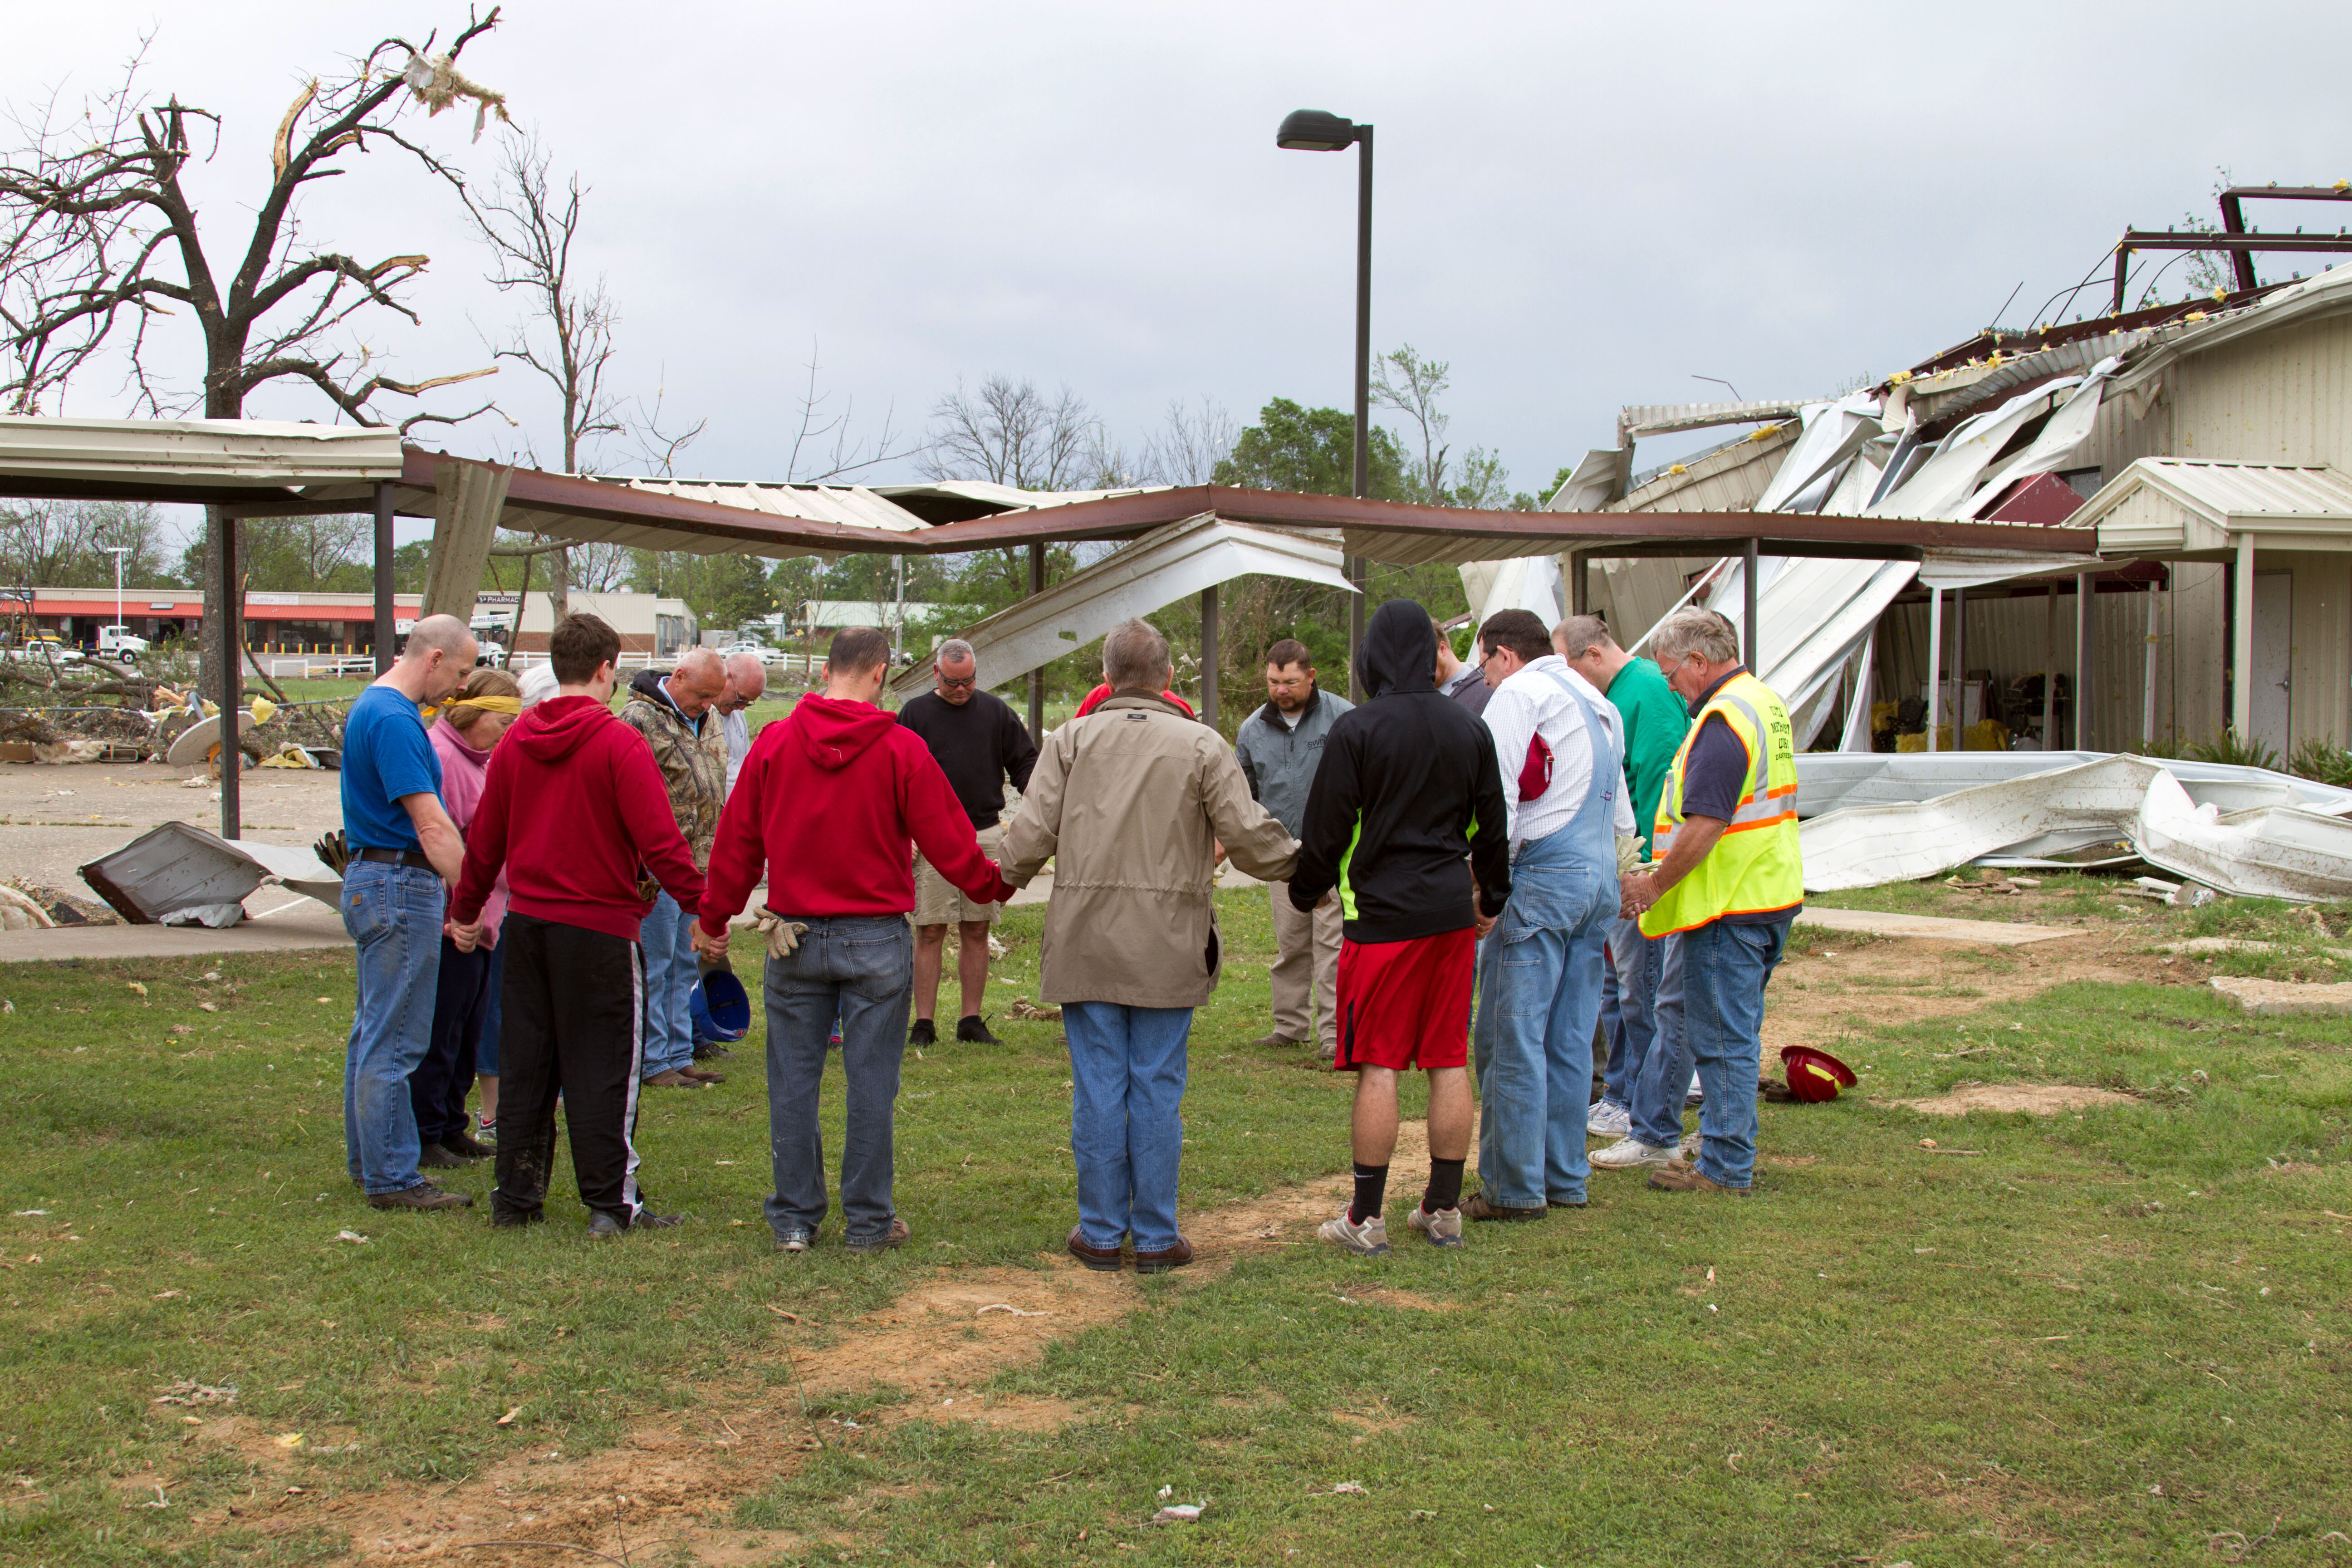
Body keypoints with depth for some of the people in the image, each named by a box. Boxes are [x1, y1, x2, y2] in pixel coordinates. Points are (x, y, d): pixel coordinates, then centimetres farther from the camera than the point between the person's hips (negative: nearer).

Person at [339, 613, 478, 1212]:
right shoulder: (395, 720, -18)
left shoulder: (369, 707, 16)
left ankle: (367, 1160, 26)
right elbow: (431, 825, -23)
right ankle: (392, 1178, -1)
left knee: (374, 1028, 17)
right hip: (400, 885, -11)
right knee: (394, 1040, -6)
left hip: (372, 878, 11)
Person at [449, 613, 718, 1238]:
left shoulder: (516, 741, 6)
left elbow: (484, 838, 13)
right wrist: (703, 910, -10)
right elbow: (659, 841, -16)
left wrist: (466, 910, 25)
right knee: (601, 1068, 2)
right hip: (600, 928, -6)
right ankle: (611, 1203, 5)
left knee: (525, 1064, 13)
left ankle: (516, 1197, 19)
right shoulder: (618, 743, -12)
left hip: (525, 922, 6)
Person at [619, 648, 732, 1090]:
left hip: (698, 866, 8)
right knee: (653, 966, -2)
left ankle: (680, 1056, 20)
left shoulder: (709, 720, 13)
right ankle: (652, 1062, 6)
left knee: (683, 965, 13)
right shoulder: (639, 719, -12)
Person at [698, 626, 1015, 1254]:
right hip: (876, 940, -2)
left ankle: (794, 1219, 16)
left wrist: (714, 918, 18)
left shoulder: (773, 743, 0)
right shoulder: (900, 749, -8)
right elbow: (948, 842, -3)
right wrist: (995, 885, 14)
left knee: (794, 1081, 9)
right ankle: (869, 1221, 12)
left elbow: (737, 843, 6)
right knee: (871, 1082, 5)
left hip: (794, 937, 2)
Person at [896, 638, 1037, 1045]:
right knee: (930, 932, -2)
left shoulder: (996, 711, 10)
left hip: (985, 834, 2)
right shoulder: (915, 714, 4)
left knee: (977, 931, 6)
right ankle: (924, 1023, 4)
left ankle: (972, 1020, 13)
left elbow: (1025, 762, 14)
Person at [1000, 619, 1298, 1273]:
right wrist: (1302, 865, 16)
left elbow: (1031, 834, -2)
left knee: (1098, 1090, 6)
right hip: (1167, 948, -1)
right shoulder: (1201, 745, 1)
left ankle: (1101, 1233, 14)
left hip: (1085, 943, 1)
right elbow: (1249, 835, -3)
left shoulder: (1070, 740, 2)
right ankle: (1157, 1238, 12)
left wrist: (1006, 877, 19)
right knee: (1158, 1090, 6)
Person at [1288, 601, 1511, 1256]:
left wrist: (1306, 891, 11)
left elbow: (1328, 827, -7)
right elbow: (1490, 827, 15)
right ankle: (1444, 1210, 16)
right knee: (1449, 1063, 9)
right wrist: (1491, 899, 29)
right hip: (1453, 913, 5)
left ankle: (1366, 1218, 4)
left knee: (1378, 1066, -1)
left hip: (1381, 914, -5)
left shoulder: (1357, 730, -11)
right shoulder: (1470, 728, 6)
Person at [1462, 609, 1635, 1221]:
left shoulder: (1520, 694, -5)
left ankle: (1514, 1187, -2)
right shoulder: (1597, 704, 21)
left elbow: (1495, 797, -14)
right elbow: (1621, 815, 21)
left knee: (1512, 1036, -4)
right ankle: (1565, 1179, 15)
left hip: (1541, 877, -8)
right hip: (1600, 880, 8)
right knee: (1569, 1038, 11)